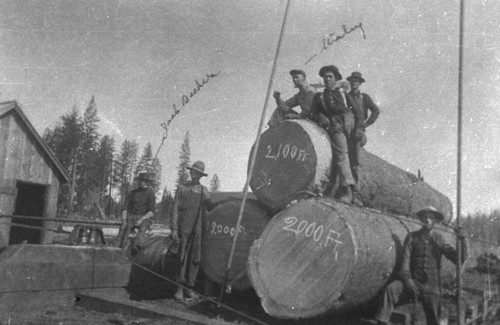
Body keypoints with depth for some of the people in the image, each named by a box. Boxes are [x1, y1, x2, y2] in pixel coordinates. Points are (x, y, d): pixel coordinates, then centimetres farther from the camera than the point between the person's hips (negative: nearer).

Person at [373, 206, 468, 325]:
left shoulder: (439, 239, 10)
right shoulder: (412, 237, 7)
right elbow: (405, 260, -3)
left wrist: (462, 240, -11)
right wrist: (408, 281, -18)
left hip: (432, 285, 2)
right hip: (414, 281, -1)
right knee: (391, 289, -29)